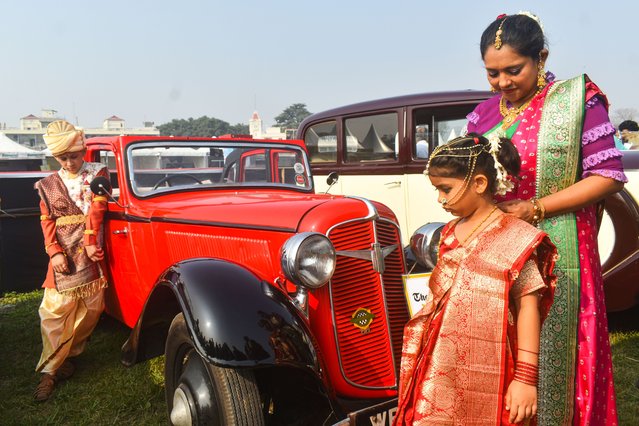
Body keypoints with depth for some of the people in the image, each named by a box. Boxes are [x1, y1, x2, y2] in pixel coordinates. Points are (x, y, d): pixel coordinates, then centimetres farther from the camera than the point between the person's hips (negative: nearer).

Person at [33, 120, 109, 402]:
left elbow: (96, 209, -4)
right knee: (55, 310, -4)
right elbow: (47, 221, 6)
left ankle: (67, 354, 22)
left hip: (92, 249, -1)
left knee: (90, 308, 3)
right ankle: (49, 370, 3)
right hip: (63, 254, 1)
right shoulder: (48, 185, 12)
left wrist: (90, 242, -13)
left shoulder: (97, 173, 6)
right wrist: (54, 251, -8)